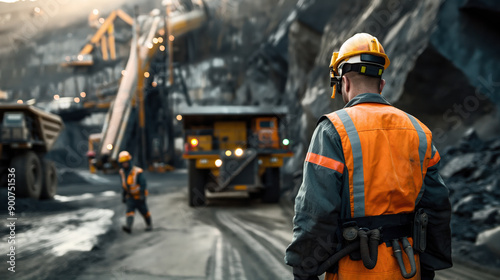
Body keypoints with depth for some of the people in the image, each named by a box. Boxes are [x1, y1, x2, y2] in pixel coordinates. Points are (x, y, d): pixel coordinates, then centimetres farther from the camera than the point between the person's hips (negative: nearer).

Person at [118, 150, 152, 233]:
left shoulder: (137, 171, -23)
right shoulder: (122, 172, -4)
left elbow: (143, 184, -22)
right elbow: (124, 185, 8)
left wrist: (142, 195, -29)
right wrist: (123, 195, 8)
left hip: (139, 196, -4)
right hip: (130, 197, 4)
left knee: (144, 211, 11)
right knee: (130, 211, -15)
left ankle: (149, 225, 34)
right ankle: (128, 227, -31)